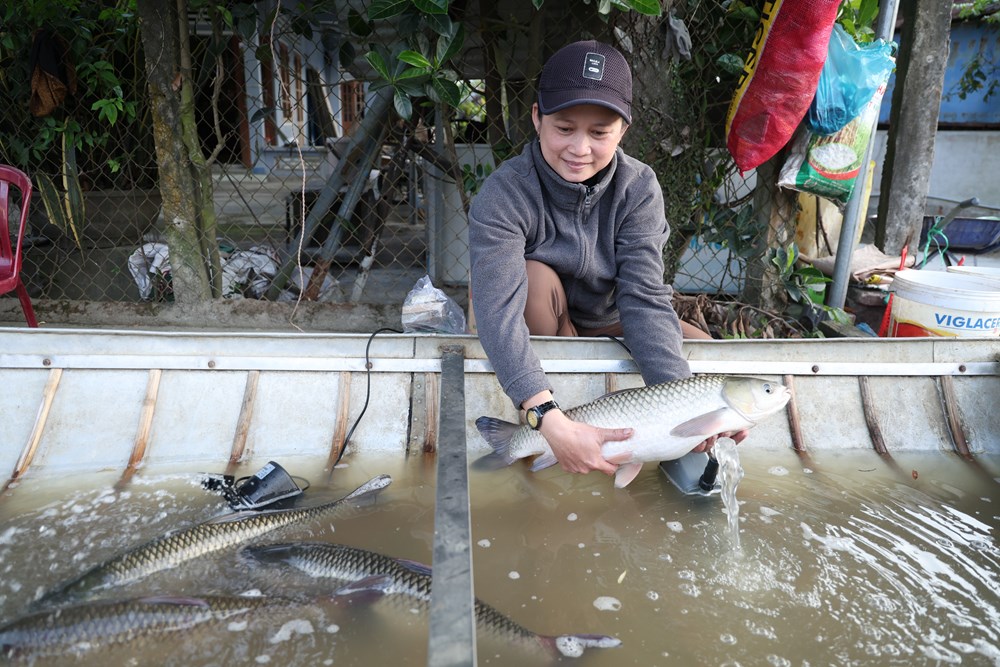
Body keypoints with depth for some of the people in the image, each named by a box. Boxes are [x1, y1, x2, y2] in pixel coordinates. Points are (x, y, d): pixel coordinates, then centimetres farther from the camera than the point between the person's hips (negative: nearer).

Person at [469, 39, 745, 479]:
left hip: (608, 325, 2)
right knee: (534, 277, -33)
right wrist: (550, 419, -53)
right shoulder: (504, 194, -29)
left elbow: (645, 298, -28)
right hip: (540, 326, -1)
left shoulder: (638, 188, -20)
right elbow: (498, 311, -40)